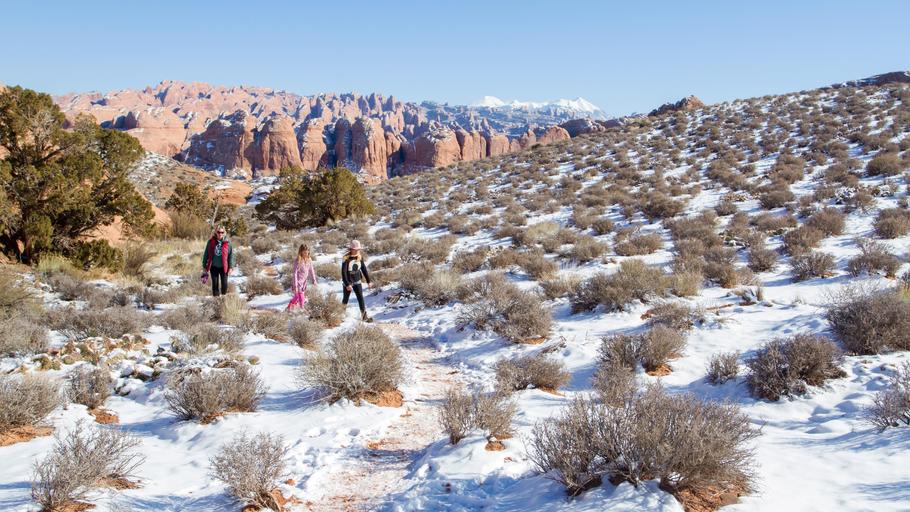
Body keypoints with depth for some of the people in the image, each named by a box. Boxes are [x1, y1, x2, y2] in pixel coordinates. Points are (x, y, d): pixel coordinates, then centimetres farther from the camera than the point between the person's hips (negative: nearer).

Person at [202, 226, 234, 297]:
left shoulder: (227, 242, -4)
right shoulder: (211, 242, -3)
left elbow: (231, 255, 0)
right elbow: (206, 254, 5)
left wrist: (230, 267, -3)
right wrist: (204, 266, 4)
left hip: (223, 267, -1)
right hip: (214, 267, 1)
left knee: (224, 283, 2)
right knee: (215, 284, 6)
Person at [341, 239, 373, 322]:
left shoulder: (360, 257, -4)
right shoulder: (346, 258, -19)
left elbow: (364, 269, 4)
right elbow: (343, 272, -19)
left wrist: (368, 281, 5)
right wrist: (347, 284, -23)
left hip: (357, 282, 3)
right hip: (348, 282, -3)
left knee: (361, 298, -3)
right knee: (345, 299, 11)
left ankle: (364, 316, -2)